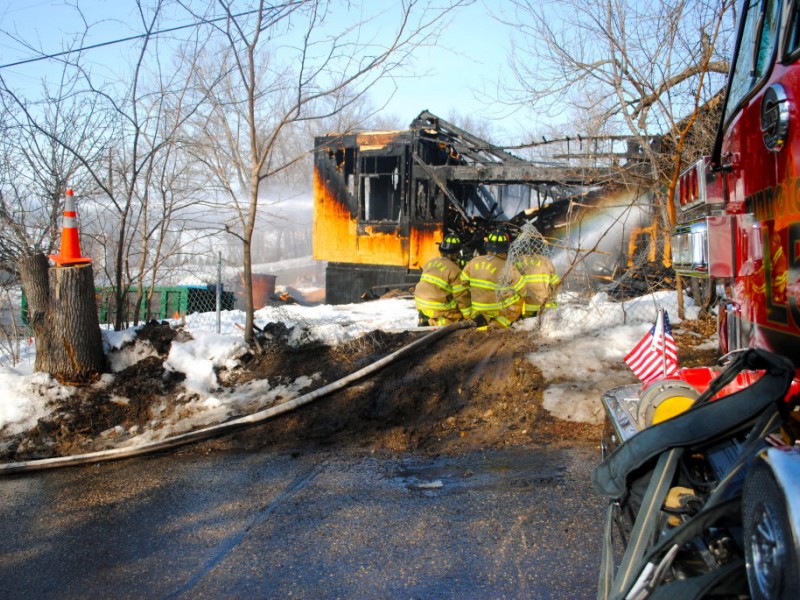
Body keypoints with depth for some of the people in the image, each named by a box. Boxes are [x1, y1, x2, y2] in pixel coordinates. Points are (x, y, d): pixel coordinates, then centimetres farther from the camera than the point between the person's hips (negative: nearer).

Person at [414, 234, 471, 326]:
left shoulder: (430, 263, 8)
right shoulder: (455, 271, -14)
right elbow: (461, 296, -11)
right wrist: (469, 316, -2)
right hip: (440, 310, -8)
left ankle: (425, 320, 6)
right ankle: (434, 322, -12)